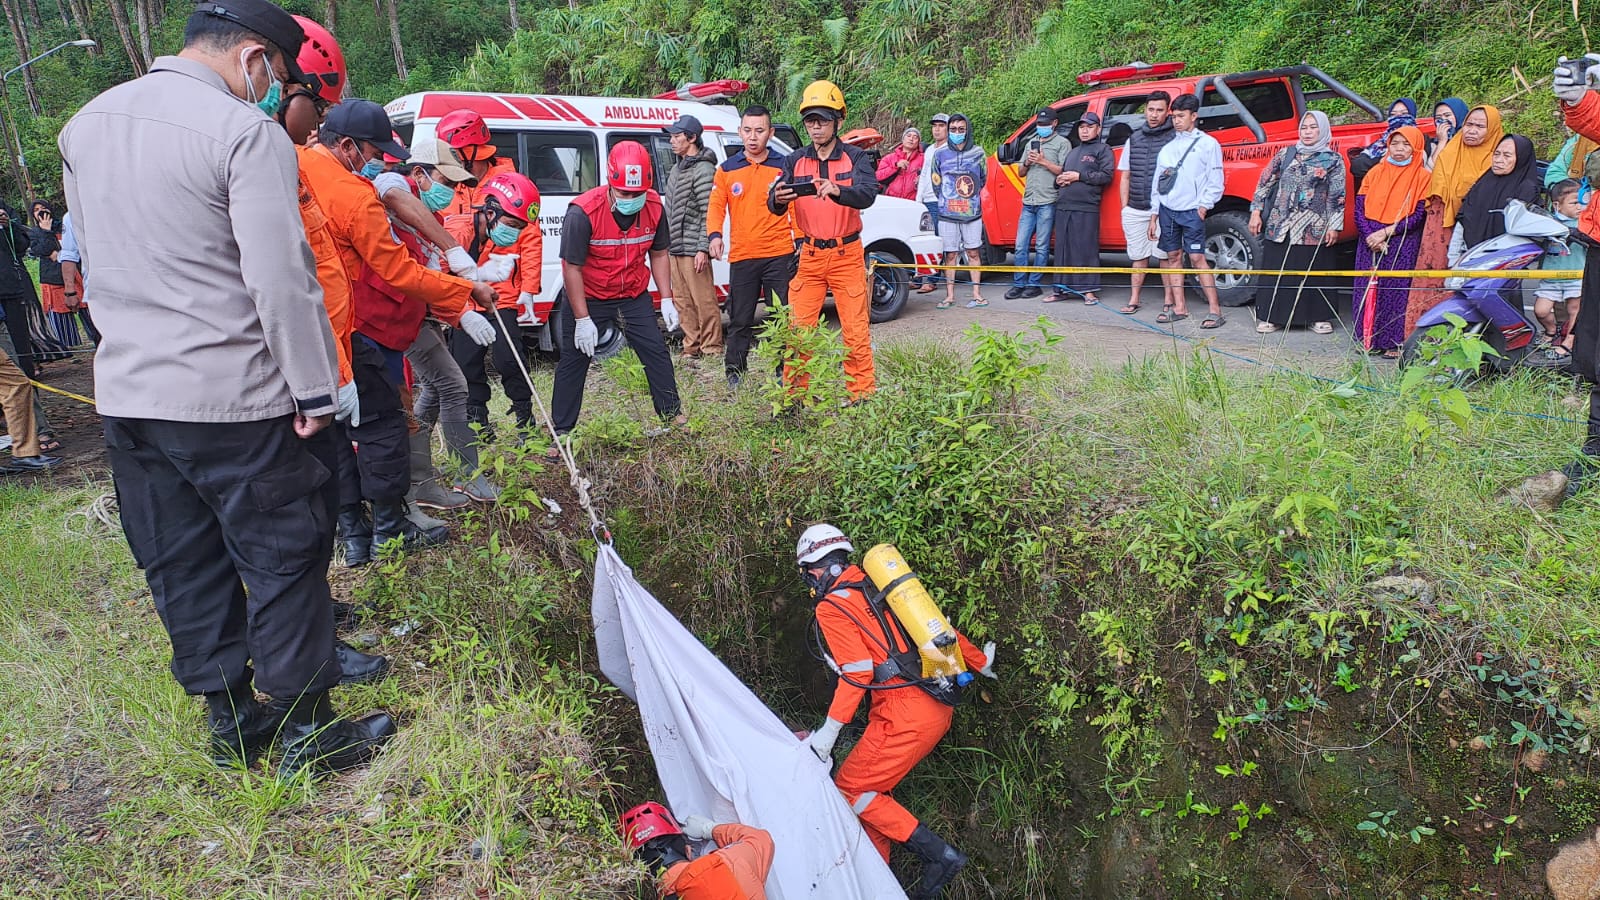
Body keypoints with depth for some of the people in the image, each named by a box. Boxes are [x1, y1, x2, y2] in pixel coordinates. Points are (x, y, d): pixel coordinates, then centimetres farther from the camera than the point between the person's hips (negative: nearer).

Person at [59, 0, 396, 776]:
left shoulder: (83, 127, 11)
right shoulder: (245, 132, -14)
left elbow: (93, 255, 19)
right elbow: (282, 279, -20)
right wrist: (317, 391, -14)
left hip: (126, 390, 7)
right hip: (236, 399, -7)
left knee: (182, 567, 16)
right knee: (284, 563, 6)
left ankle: (229, 720, 30)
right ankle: (308, 732, 17)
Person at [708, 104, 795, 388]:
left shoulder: (783, 168, 5)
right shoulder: (727, 170, 7)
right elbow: (716, 207, 2)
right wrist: (714, 235, -15)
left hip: (780, 255, -1)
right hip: (741, 257, 1)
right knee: (740, 320, 8)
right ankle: (734, 373, 18)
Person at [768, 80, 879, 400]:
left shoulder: (855, 158, -1)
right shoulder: (795, 161, 6)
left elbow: (867, 194, -21)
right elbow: (773, 206, -6)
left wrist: (836, 191, -42)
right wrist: (778, 199, -32)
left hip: (847, 255, -2)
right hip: (808, 256, 2)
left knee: (856, 332, 0)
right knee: (798, 330, 2)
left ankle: (862, 394, 9)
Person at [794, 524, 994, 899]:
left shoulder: (831, 606, -5)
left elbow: (857, 672, -14)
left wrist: (829, 731, -11)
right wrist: (980, 662, 31)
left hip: (905, 714, -8)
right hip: (940, 707, 8)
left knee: (851, 788, 4)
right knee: (874, 787, 19)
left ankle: (939, 854, 0)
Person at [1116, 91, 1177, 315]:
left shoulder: (1175, 138, -1)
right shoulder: (1134, 139, 14)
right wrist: (1125, 207, 10)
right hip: (1135, 210, 4)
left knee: (1165, 256, -2)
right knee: (1138, 257, 10)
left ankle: (1169, 300, 6)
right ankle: (1134, 300, 16)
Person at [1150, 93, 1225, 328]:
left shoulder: (1208, 144, 1)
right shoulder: (1168, 147, 15)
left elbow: (1215, 181, -1)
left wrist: (1204, 205, -10)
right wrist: (1154, 215, 13)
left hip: (1191, 211, -5)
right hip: (1167, 210, 5)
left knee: (1197, 258, -10)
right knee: (1173, 257, 7)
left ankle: (1215, 310, -9)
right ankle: (1179, 308, 13)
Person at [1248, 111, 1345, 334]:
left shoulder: (1333, 160, 5)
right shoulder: (1286, 154, 10)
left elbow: (1337, 196, 2)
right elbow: (1265, 181, 10)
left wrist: (1334, 226, -5)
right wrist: (1256, 212, 3)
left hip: (1314, 228, -1)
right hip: (1280, 225, 1)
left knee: (1315, 272, 2)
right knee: (1277, 270, 2)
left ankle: (1319, 317, 13)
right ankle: (1272, 316, 10)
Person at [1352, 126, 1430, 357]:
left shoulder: (1422, 176, 3)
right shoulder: (1375, 173, 12)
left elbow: (1419, 215, -5)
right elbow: (1359, 208, 4)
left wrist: (1386, 232, -13)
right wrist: (1371, 236, -11)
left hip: (1403, 244, -3)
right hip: (1370, 241, 3)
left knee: (1397, 290, -6)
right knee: (1368, 289, 1)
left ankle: (1394, 342, -3)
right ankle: (1368, 339, 6)